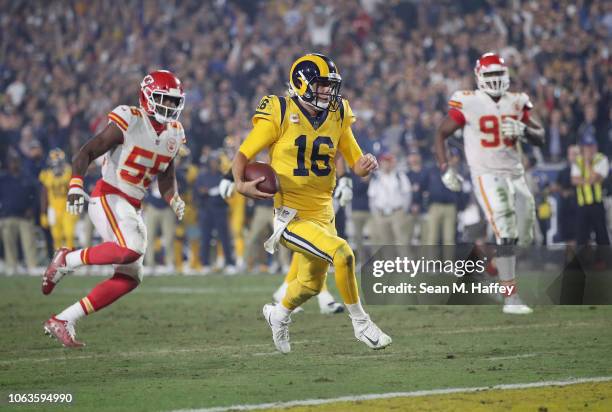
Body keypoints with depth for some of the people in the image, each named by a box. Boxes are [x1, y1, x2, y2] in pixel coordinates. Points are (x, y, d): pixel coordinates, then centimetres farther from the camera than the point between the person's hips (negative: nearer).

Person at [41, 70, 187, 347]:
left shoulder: (173, 134, 9)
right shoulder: (128, 123, -13)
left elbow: (166, 180, 18)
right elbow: (86, 153, -14)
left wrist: (175, 200, -4)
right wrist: (75, 186, -30)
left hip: (133, 208, 8)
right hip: (109, 198, -8)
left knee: (129, 278, 3)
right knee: (131, 249, -33)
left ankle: (62, 321, 7)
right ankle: (67, 260, -11)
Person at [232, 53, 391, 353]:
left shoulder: (337, 116, 5)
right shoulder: (279, 115, -11)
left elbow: (356, 164, 10)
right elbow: (243, 155, -6)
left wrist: (366, 165, -14)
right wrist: (241, 184, -26)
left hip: (323, 214, 7)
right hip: (290, 217, -7)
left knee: (311, 284, 22)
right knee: (341, 253, -26)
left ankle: (279, 315, 53)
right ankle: (361, 324, -9)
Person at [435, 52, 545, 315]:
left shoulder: (516, 103, 6)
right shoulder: (468, 103, -7)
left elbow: (540, 138, 9)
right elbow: (441, 135, 2)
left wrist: (523, 130, -13)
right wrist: (445, 170, -6)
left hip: (515, 173, 6)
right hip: (486, 175, -6)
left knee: (523, 236, 9)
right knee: (506, 235, -16)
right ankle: (511, 298, -15)